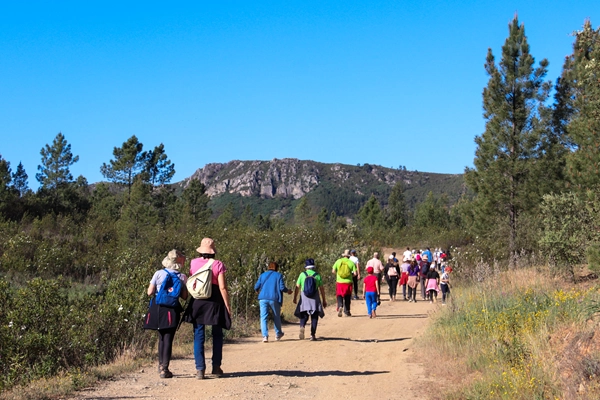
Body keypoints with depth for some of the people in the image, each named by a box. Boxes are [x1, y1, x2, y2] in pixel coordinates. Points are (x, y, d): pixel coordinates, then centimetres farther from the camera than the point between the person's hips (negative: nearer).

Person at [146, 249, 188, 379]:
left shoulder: (159, 274, -3)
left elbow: (150, 292, -2)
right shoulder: (182, 277, -3)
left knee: (161, 337, 17)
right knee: (168, 339, 1)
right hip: (173, 310, -2)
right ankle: (164, 369, -4)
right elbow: (184, 296, 0)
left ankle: (161, 365, 27)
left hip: (158, 308, 2)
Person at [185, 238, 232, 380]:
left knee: (198, 335, 5)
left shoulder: (194, 263, 0)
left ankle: (200, 369, 0)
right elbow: (222, 287, -9)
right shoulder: (218, 264, -7)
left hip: (197, 302, 1)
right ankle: (216, 367, 16)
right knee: (217, 335, 14)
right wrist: (227, 306, -4)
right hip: (215, 302, -1)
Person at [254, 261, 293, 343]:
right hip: (274, 299, -1)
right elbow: (282, 287, -6)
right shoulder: (278, 275, 5)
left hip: (263, 299, 1)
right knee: (276, 317, 17)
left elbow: (256, 287, 7)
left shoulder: (263, 275, 12)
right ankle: (278, 334, 30)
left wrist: (257, 291, 29)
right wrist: (288, 291, 14)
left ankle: (265, 336, -13)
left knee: (263, 317, 0)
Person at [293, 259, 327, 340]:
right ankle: (312, 335, 0)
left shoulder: (302, 274, 0)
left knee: (303, 316, 9)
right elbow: (322, 289, 3)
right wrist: (324, 300, 11)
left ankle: (302, 327, -21)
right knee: (314, 317, 8)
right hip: (314, 299, 0)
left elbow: (297, 287, 1)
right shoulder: (317, 275, 1)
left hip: (304, 298, 0)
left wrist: (295, 298, 12)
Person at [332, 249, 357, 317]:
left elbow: (333, 271, -2)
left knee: (339, 296, 7)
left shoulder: (338, 261, 0)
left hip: (339, 282, 0)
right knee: (347, 297, 14)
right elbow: (355, 273, -7)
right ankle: (347, 311, 19)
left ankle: (340, 306, -20)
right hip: (348, 282, 0)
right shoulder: (351, 263, -3)